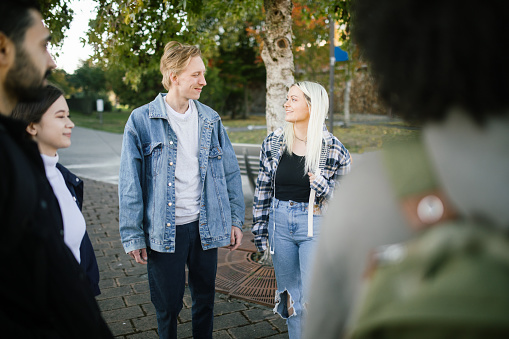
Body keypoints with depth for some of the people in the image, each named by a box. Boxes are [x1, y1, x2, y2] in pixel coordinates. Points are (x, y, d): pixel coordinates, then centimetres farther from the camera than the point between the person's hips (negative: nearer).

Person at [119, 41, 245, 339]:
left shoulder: (210, 119, 4)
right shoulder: (142, 120, -7)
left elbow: (230, 171, 8)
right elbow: (130, 184, -6)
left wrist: (236, 219, 6)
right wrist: (133, 235, -6)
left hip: (206, 226, 3)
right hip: (164, 230, -3)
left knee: (205, 298, 18)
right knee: (168, 306, 11)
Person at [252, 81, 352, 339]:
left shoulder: (332, 149, -9)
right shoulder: (273, 142, 0)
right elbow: (262, 189, 7)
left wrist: (322, 186, -21)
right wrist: (260, 230, 9)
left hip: (315, 226, -3)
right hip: (280, 224, 4)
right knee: (289, 293, 17)